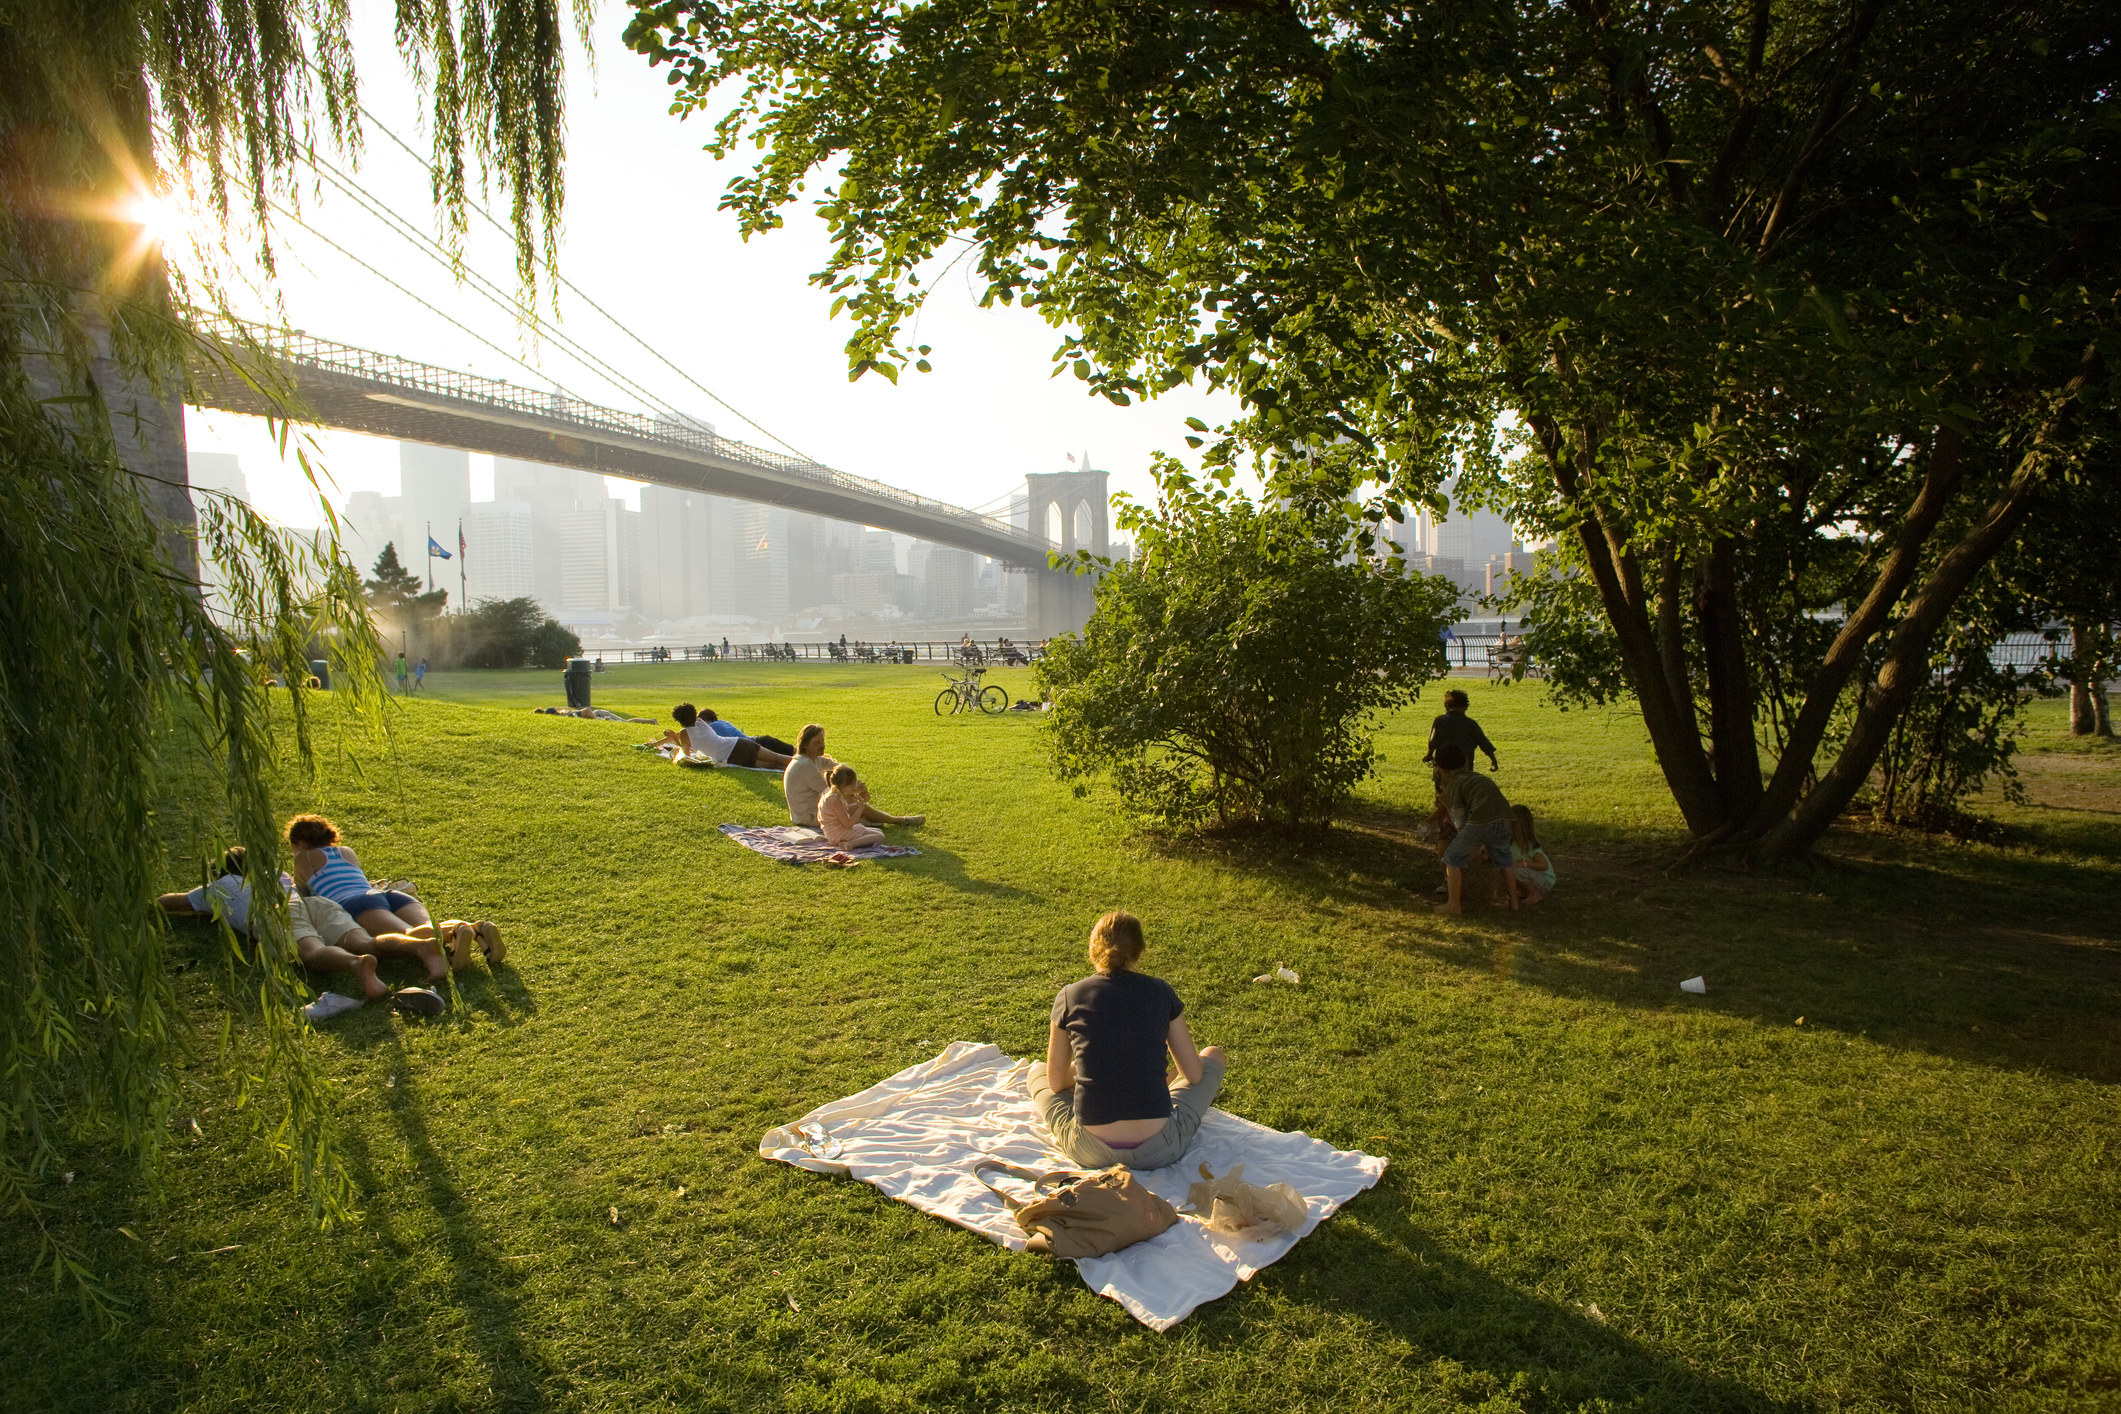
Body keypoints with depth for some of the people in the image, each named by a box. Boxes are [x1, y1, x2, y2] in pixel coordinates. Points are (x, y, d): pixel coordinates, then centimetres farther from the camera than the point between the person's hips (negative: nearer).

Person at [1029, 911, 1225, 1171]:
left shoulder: (1069, 996, 0)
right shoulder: (1160, 991, 0)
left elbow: (1056, 1083, 9)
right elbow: (1194, 1075, 7)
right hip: (1159, 1150, -1)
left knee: (1037, 1070, 29)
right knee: (1212, 1056, 23)